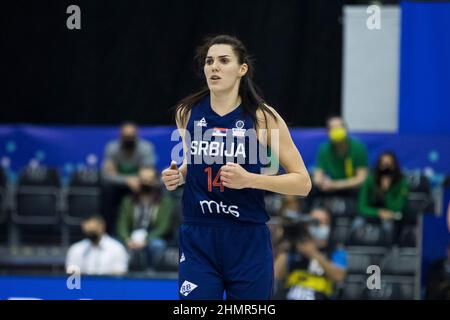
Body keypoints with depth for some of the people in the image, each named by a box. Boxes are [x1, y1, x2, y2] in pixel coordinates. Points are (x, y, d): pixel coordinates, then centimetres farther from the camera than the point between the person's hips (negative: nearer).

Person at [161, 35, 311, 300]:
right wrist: (178, 176, 0)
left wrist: (249, 179, -18)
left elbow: (303, 183, -5)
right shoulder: (187, 113, 4)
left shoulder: (263, 117, -6)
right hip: (197, 241, 2)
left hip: (248, 245, -2)